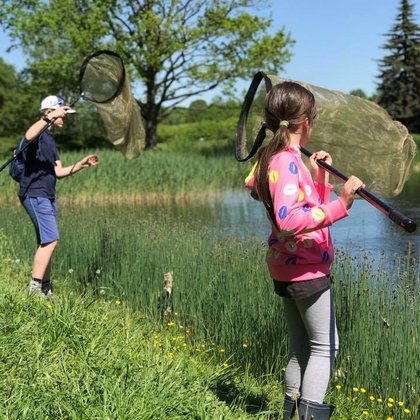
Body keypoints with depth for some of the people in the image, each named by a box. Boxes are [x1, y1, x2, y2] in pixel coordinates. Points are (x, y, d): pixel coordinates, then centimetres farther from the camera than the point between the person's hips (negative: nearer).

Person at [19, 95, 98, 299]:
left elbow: (58, 171, 19)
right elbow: (28, 136, -36)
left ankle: (45, 288, 15)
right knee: (50, 239, -16)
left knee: (45, 242, 10)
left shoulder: (50, 138, 20)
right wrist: (49, 118, -39)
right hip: (34, 194, -10)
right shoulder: (39, 133, -8)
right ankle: (34, 286, -15)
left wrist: (80, 165, 9)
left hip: (47, 196, 10)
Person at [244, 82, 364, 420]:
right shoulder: (287, 162, -20)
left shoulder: (273, 158, 10)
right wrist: (341, 204, -37)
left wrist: (320, 178, 7)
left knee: (300, 348, 17)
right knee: (326, 346, 1)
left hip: (288, 268, 10)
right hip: (306, 269, -10)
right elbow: (289, 220, -35)